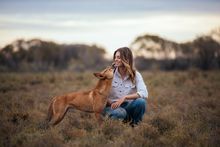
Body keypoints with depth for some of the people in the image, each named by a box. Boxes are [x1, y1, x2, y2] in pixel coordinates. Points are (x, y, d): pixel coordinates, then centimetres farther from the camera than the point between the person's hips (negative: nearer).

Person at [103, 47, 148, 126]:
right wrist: (111, 103, -23)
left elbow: (144, 93, -19)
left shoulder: (136, 75, -3)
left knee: (141, 101, -31)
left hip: (128, 106, 2)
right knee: (120, 113, -38)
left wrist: (124, 98, -29)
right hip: (112, 106, -2)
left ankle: (134, 125, -5)